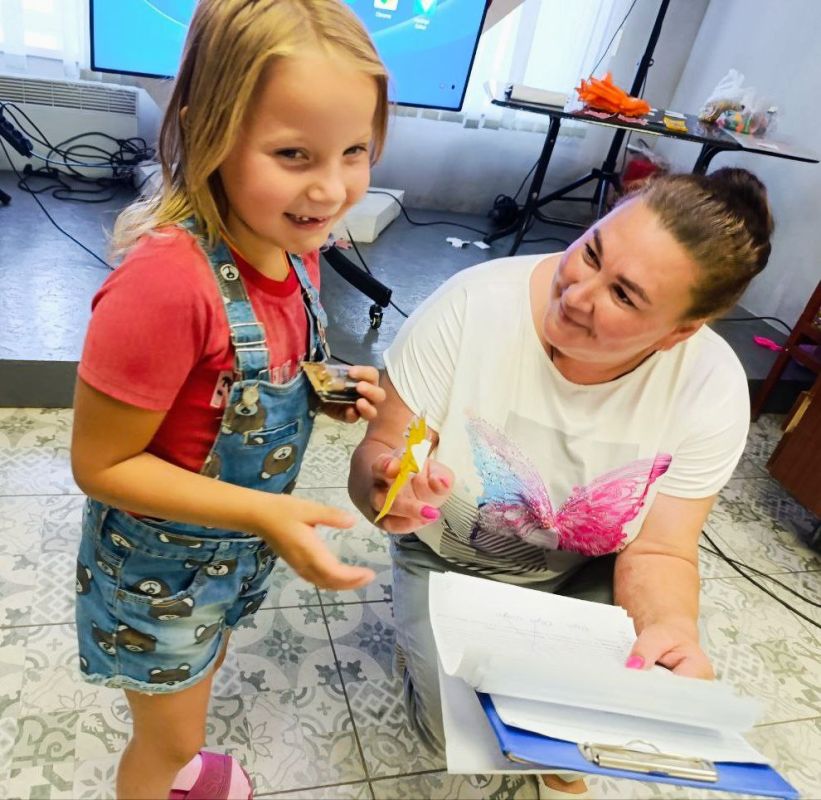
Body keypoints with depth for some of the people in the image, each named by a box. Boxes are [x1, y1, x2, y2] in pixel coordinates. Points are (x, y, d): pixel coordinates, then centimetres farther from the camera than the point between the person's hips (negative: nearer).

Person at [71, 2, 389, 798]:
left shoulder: (292, 246, -11)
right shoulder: (166, 281, -36)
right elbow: (101, 465, -25)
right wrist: (264, 513, -31)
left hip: (235, 550, 7)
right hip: (159, 564, -7)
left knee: (197, 679, 35)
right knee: (170, 733, 21)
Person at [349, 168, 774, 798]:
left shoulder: (712, 386, -21)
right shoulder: (474, 305, -28)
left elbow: (658, 549, -17)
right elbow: (377, 452, -20)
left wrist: (671, 627, -38)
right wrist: (385, 483, -44)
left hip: (586, 572, 3)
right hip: (451, 562, -2)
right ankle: (426, 642, 22)